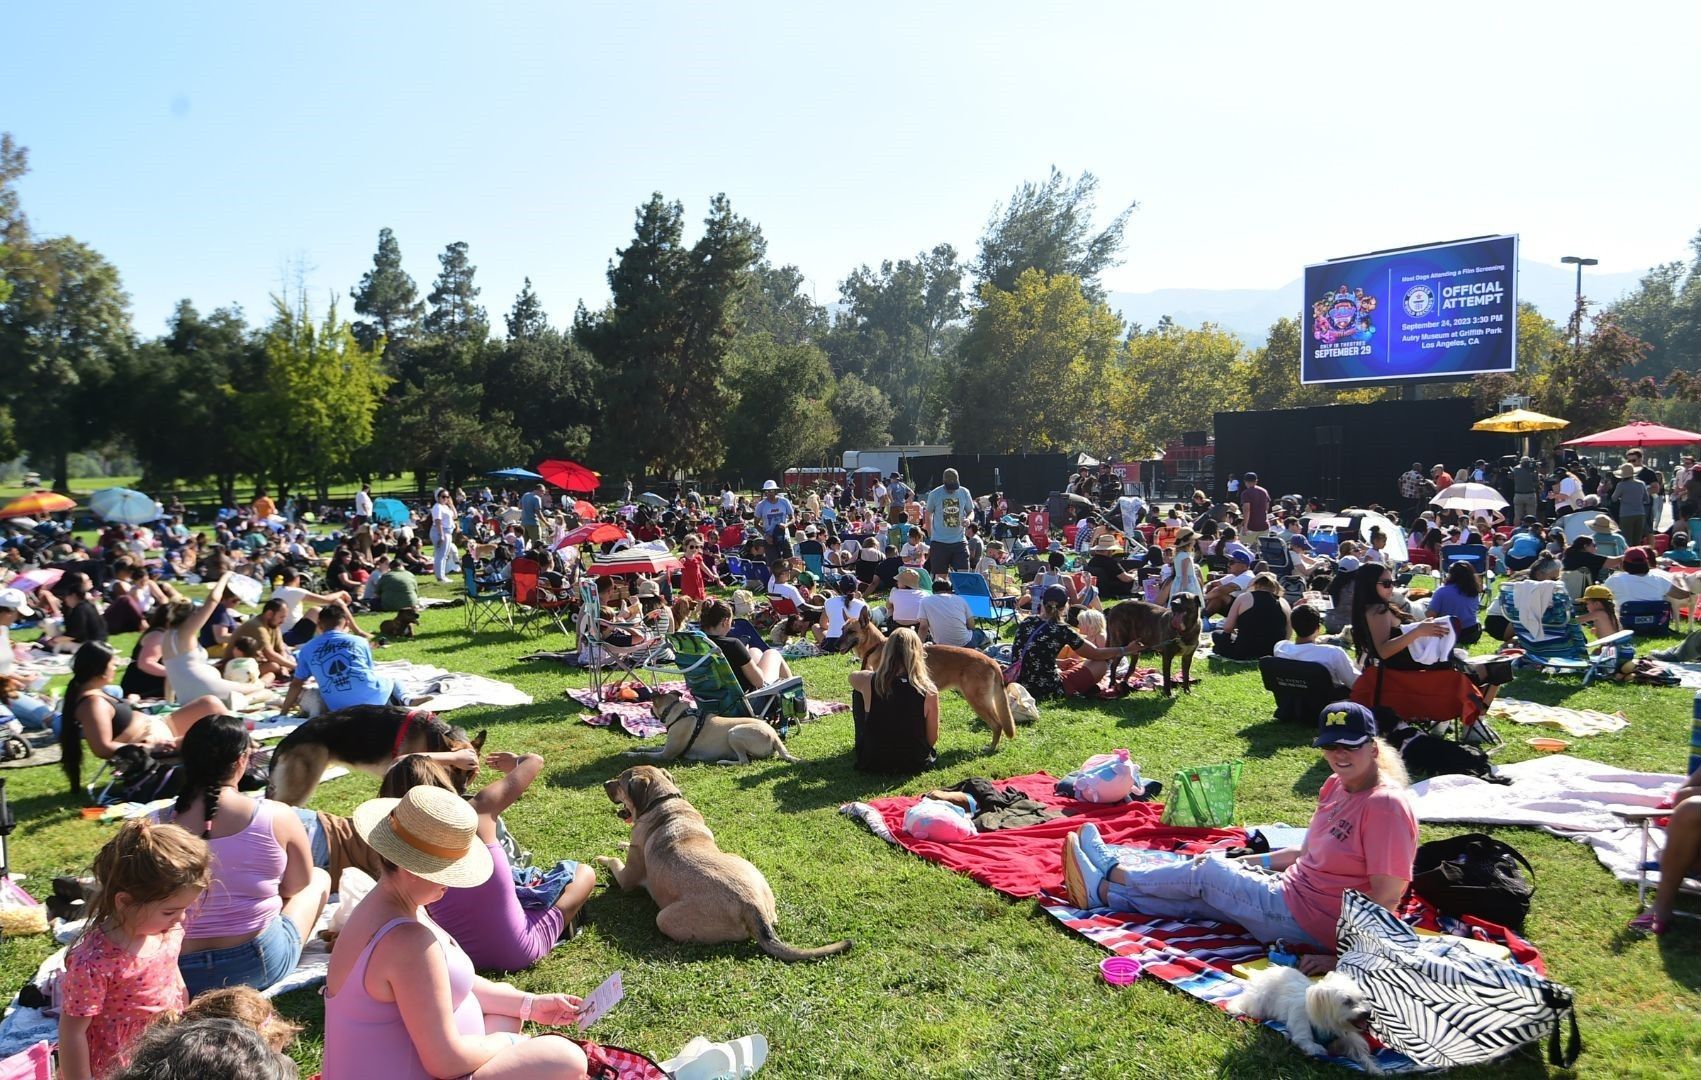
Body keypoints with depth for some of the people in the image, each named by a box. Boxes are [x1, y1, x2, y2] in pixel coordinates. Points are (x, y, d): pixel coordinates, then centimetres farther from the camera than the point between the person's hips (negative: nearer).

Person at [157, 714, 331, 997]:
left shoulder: (158, 825, -10)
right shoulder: (278, 817, -14)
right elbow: (297, 889, 1)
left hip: (179, 975, 4)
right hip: (261, 965, -4)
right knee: (320, 878, 23)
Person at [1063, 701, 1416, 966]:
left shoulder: (1385, 805, -22)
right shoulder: (1337, 785, 5)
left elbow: (1387, 896, -23)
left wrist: (1341, 956, -23)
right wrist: (1246, 862, 15)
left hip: (1306, 922, -7)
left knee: (1205, 871, 5)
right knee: (1195, 894, 8)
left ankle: (1113, 870, 27)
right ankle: (1102, 892, 20)